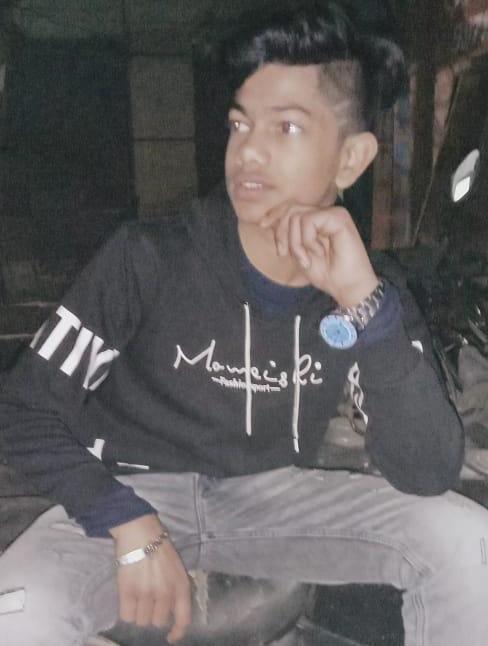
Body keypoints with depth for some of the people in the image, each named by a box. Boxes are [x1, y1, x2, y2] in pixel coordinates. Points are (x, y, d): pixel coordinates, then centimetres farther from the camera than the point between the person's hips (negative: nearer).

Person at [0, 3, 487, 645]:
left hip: (271, 496, 3)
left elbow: (429, 475, -18)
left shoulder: (370, 288, -8)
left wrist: (363, 303, -30)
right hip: (132, 493, -2)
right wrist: (132, 529, -22)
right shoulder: (149, 259, -16)